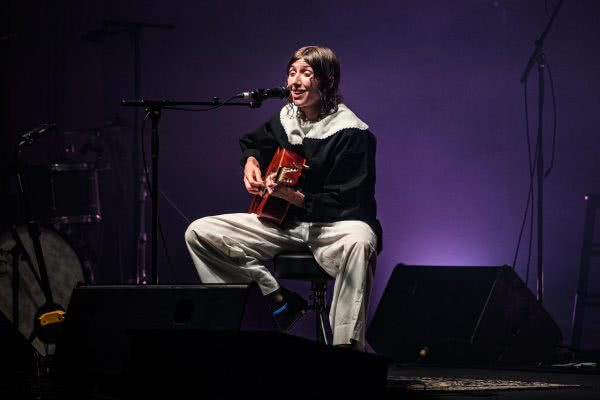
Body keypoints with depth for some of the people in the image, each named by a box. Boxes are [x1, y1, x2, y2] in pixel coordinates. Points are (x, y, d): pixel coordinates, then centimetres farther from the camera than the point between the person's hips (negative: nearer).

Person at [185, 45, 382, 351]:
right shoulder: (285, 120, 5)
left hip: (331, 227, -7)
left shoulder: (351, 133, -15)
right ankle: (277, 299, -3)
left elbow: (345, 204, -20)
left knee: (360, 241, -44)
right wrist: (251, 162, 7)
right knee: (199, 233, -5)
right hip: (285, 223, 7)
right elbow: (251, 142, 29)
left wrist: (291, 196, -30)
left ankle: (346, 348, -41)